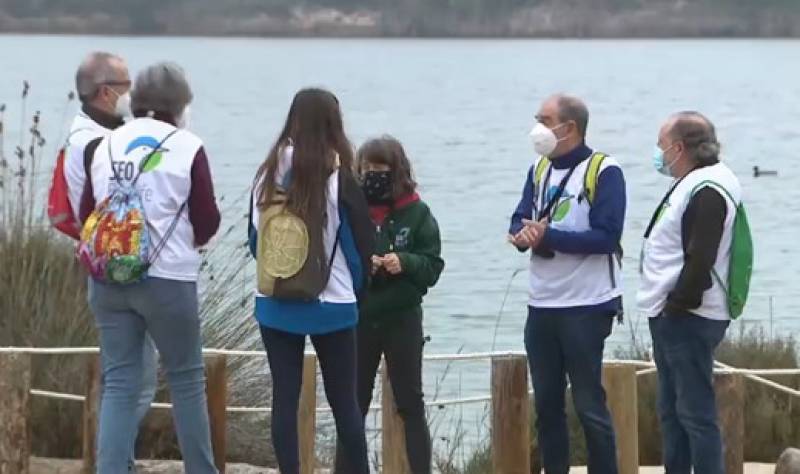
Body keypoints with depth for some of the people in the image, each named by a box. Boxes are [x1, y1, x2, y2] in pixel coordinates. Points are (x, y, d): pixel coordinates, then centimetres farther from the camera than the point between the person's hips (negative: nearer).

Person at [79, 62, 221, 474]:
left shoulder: (104, 145, 6)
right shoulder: (186, 147, -6)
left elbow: (86, 215, 10)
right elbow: (207, 223, -5)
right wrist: (190, 236, 17)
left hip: (108, 279, 4)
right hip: (167, 278, -4)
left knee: (119, 383, 6)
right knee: (186, 379, 10)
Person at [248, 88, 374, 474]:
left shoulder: (267, 175, 0)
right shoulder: (339, 181, -11)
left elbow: (255, 239, 8)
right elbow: (363, 244, -4)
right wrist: (356, 290, 13)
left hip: (274, 304, 3)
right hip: (331, 307, -3)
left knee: (284, 398, 5)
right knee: (344, 400, 7)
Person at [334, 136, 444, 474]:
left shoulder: (416, 213, -4)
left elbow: (433, 266, -4)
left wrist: (405, 262, -21)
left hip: (402, 319, -1)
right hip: (357, 319, 1)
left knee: (410, 404, 6)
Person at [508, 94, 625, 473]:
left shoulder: (604, 172, -10)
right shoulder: (538, 170, 13)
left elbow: (606, 236, -18)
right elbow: (520, 221, 8)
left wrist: (547, 236, -22)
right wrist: (524, 234, -16)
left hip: (587, 308, -7)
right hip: (541, 306, 7)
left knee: (589, 404, -2)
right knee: (547, 403, 11)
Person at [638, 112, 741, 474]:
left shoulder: (708, 189, -17)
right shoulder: (692, 184, 17)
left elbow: (701, 259, -24)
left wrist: (677, 305, -18)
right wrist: (667, 308, 15)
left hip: (689, 319, -11)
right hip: (673, 317, 11)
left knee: (695, 411, -8)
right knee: (672, 410, 16)